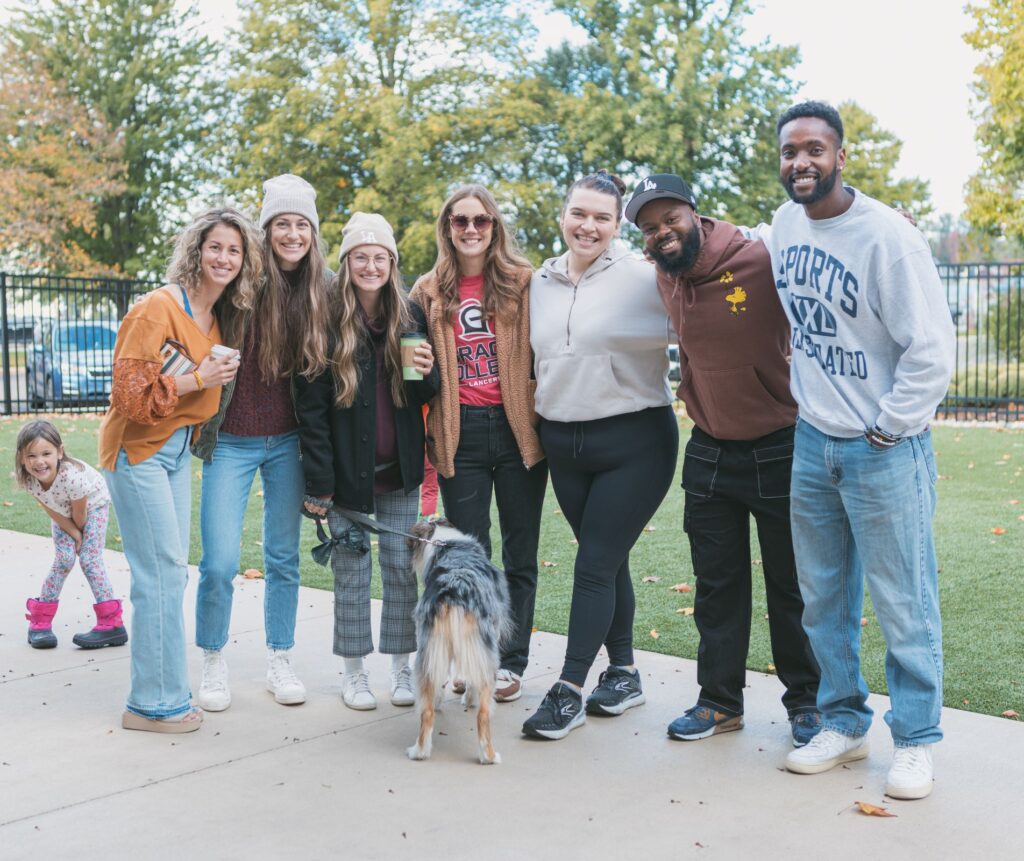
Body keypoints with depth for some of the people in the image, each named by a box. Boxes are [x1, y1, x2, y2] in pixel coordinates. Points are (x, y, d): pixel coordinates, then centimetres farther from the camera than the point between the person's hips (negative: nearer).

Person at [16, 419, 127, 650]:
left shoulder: (72, 476, -44)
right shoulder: (27, 479, -29)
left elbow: (80, 514, -26)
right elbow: (51, 510, -15)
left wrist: (78, 531, -8)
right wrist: (73, 533, -16)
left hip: (93, 503, -4)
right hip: (63, 512, 4)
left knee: (89, 559, -11)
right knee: (64, 560, -6)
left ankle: (112, 624, -8)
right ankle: (40, 621, 8)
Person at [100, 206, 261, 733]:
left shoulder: (224, 318, 9)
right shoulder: (158, 309, -17)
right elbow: (129, 394, -21)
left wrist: (219, 376, 6)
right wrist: (198, 378, -19)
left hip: (178, 449, 9)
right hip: (138, 450, -8)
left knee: (169, 572, 12)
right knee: (162, 572, -8)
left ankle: (160, 690, 22)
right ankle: (155, 703, 2)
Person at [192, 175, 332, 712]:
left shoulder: (323, 287, -1)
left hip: (289, 443, 3)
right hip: (231, 441, -3)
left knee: (284, 559, 11)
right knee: (220, 562, -4)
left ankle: (280, 662, 26)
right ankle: (213, 663, 18)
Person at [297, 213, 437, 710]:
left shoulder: (411, 318, 3)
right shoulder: (327, 323, -7)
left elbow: (426, 396, 11)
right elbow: (310, 407, -9)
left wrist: (427, 374, -13)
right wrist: (319, 483, -12)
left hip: (399, 469, 3)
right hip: (348, 470, -3)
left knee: (402, 566, 8)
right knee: (351, 570, 5)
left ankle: (402, 668, 21)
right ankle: (354, 673, 19)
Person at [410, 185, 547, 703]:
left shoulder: (522, 282, 2)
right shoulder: (429, 292, 9)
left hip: (517, 427, -1)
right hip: (459, 432, 2)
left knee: (519, 553, 6)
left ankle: (511, 662, 16)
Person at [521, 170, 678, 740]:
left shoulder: (643, 276, -9)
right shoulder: (541, 283, 9)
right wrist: (539, 425, 17)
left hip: (633, 442, -5)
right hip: (563, 444, 6)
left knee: (595, 565, -4)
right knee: (609, 562, 14)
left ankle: (569, 691, 4)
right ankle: (624, 674, 27)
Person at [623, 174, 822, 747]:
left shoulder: (762, 261, -17)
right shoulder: (665, 281, 2)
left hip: (779, 448, -5)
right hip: (709, 452, 5)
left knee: (792, 584, 8)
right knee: (717, 583, 11)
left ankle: (806, 700, 24)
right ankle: (720, 700, 23)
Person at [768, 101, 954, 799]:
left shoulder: (886, 236, -16)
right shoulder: (785, 223, 5)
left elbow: (931, 352, -16)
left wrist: (885, 431, -13)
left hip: (885, 447, -6)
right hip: (812, 441, 7)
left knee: (903, 601, 3)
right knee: (823, 596, 14)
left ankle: (916, 742, 18)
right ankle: (844, 723, 30)